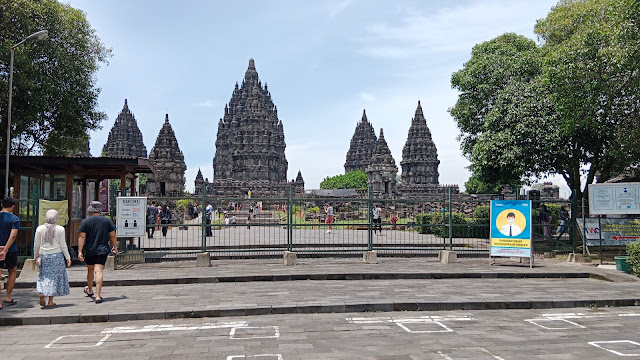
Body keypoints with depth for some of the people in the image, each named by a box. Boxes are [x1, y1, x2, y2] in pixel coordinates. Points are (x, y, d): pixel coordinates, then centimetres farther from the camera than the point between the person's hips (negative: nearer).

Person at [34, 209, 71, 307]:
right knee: (54, 276, 5)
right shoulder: (60, 229, -5)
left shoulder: (40, 229, 0)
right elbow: (63, 245, -4)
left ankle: (42, 292, -10)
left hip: (44, 255, 2)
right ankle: (50, 301, 6)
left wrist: (35, 256, 18)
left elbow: (36, 245, 5)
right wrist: (68, 257, 3)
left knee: (44, 276, 14)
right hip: (57, 255, -2)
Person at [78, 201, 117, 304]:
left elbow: (82, 237, -10)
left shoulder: (85, 222, -5)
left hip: (89, 251, 1)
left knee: (90, 270, 20)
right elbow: (113, 236, 3)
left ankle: (89, 290, 42)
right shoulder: (108, 221, -1)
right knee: (98, 271, -8)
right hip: (102, 250, -1)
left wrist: (79, 251, -9)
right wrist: (115, 247, 15)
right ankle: (98, 296, -18)